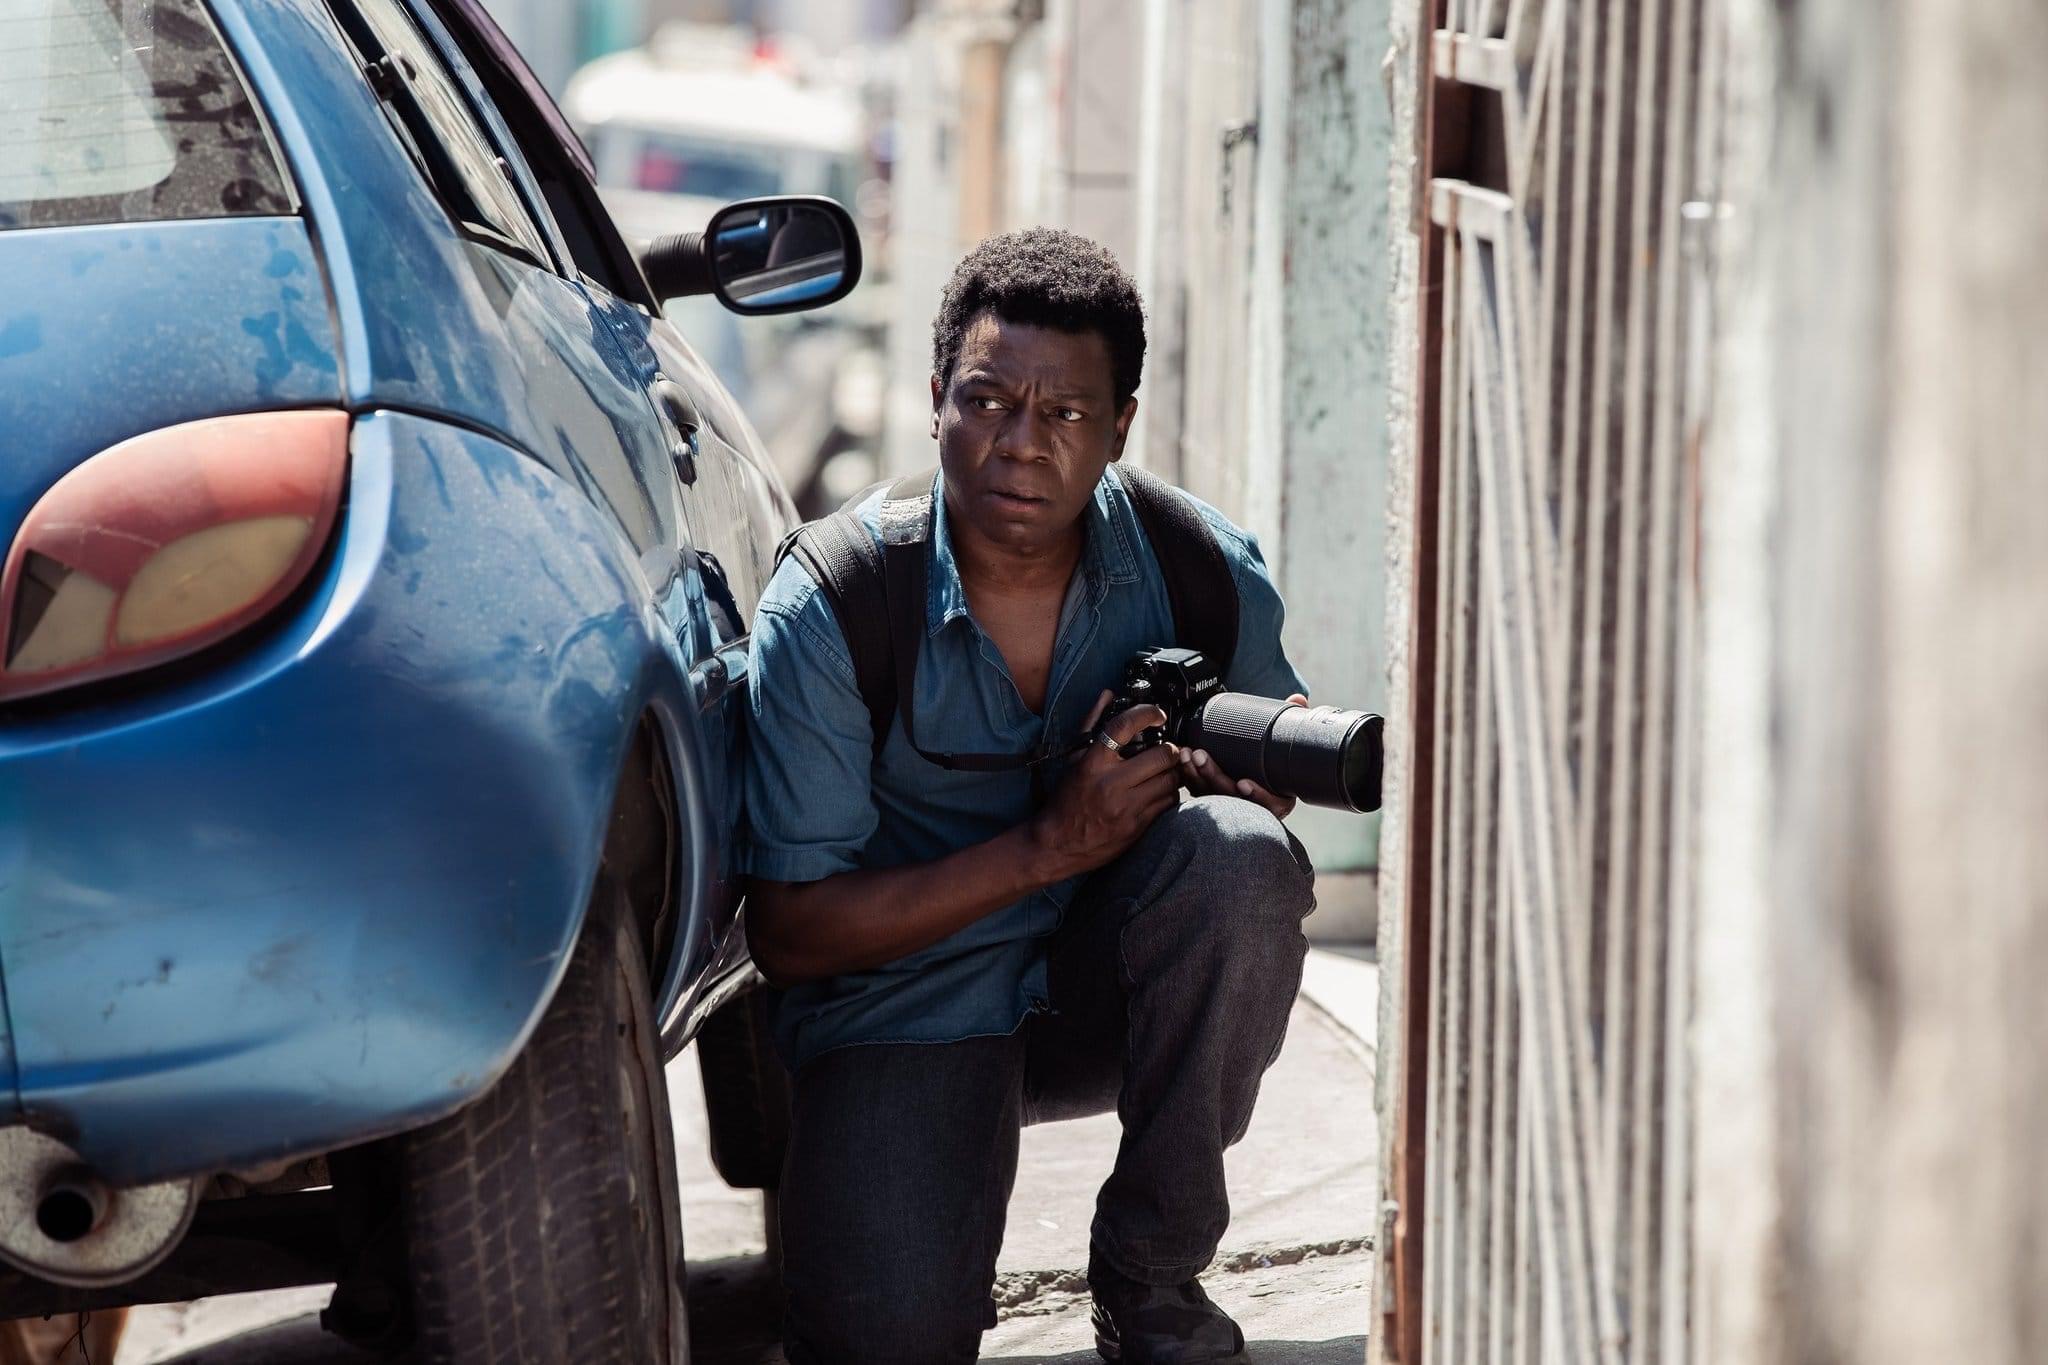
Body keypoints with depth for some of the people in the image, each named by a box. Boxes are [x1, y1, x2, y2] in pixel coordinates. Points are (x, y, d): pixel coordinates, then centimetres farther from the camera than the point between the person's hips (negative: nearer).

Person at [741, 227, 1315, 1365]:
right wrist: (1049, 845, -27)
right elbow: (785, 934, -17)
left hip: (1104, 991, 3)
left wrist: (1233, 776, -22)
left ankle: (1152, 1271, -12)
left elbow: (1277, 792, 6)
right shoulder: (825, 611, -17)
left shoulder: (1203, 572, -10)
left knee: (1239, 854, -29)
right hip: (902, 1006, -3)